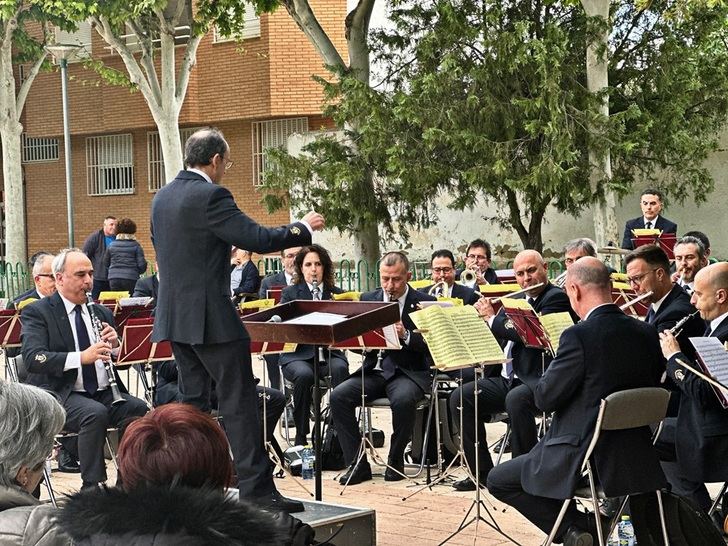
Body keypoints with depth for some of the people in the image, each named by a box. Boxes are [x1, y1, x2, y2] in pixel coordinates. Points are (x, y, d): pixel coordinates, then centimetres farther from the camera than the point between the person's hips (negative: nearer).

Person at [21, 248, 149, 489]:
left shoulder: (102, 313, 19)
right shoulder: (37, 313, 1)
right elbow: (33, 358, -16)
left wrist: (114, 345, -4)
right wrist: (81, 357, -28)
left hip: (104, 393, 5)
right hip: (61, 395, -5)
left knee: (139, 410, -24)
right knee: (96, 413, -35)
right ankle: (93, 487, -27)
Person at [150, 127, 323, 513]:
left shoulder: (162, 198, 12)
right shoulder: (211, 196, -16)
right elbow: (258, 239, -19)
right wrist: (303, 228, -4)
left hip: (175, 316, 9)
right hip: (210, 317, -9)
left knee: (193, 401, 13)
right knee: (239, 402, -6)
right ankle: (256, 489, -7)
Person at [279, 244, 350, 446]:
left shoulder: (336, 293, 14)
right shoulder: (290, 293, 9)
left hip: (329, 353, 1)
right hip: (298, 354, -1)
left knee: (340, 369, -33)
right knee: (304, 375, -34)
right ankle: (301, 436, -19)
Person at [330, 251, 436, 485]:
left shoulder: (424, 302, 0)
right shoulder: (368, 299, 10)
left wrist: (405, 335, -24)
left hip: (408, 372, -4)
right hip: (374, 370, 4)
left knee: (403, 400, -36)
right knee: (338, 397, -22)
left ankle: (396, 461, -12)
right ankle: (357, 463, -13)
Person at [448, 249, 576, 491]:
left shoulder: (557, 298, -7)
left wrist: (492, 318, -9)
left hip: (539, 379, -8)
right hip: (508, 378, 8)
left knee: (516, 399, -38)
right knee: (460, 397, -6)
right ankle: (482, 471, -1)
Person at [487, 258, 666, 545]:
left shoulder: (579, 336, -20)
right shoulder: (647, 333, 0)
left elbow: (545, 399, -13)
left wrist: (557, 363, 7)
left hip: (584, 459, -8)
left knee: (498, 480, 11)